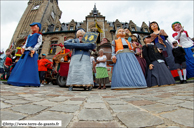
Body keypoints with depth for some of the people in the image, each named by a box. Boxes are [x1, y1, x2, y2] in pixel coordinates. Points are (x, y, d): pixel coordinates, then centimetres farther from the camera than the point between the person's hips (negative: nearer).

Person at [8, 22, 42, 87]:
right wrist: (23, 48, 3)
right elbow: (26, 43, 23)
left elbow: (39, 43, -5)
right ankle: (19, 80, 11)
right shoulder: (29, 35, 27)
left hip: (32, 52, -7)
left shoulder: (38, 35, 7)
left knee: (31, 66, -11)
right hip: (26, 52, 8)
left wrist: (34, 50, -18)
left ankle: (29, 82, -8)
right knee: (21, 66, 4)